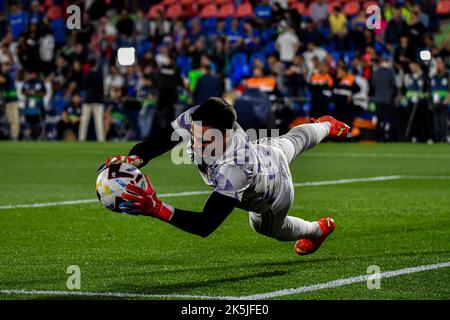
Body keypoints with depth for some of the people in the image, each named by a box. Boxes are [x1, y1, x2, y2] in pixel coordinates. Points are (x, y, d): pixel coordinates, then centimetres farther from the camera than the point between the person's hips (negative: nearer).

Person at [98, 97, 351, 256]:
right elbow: (158, 142, -34)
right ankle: (328, 127, 76)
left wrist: (157, 209, -68)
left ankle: (319, 230, 67)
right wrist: (133, 159, -56)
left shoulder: (234, 170, -56)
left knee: (272, 228, 33)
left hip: (272, 198, -5)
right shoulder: (195, 119, -40)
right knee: (295, 141, 39)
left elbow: (206, 226, -56)